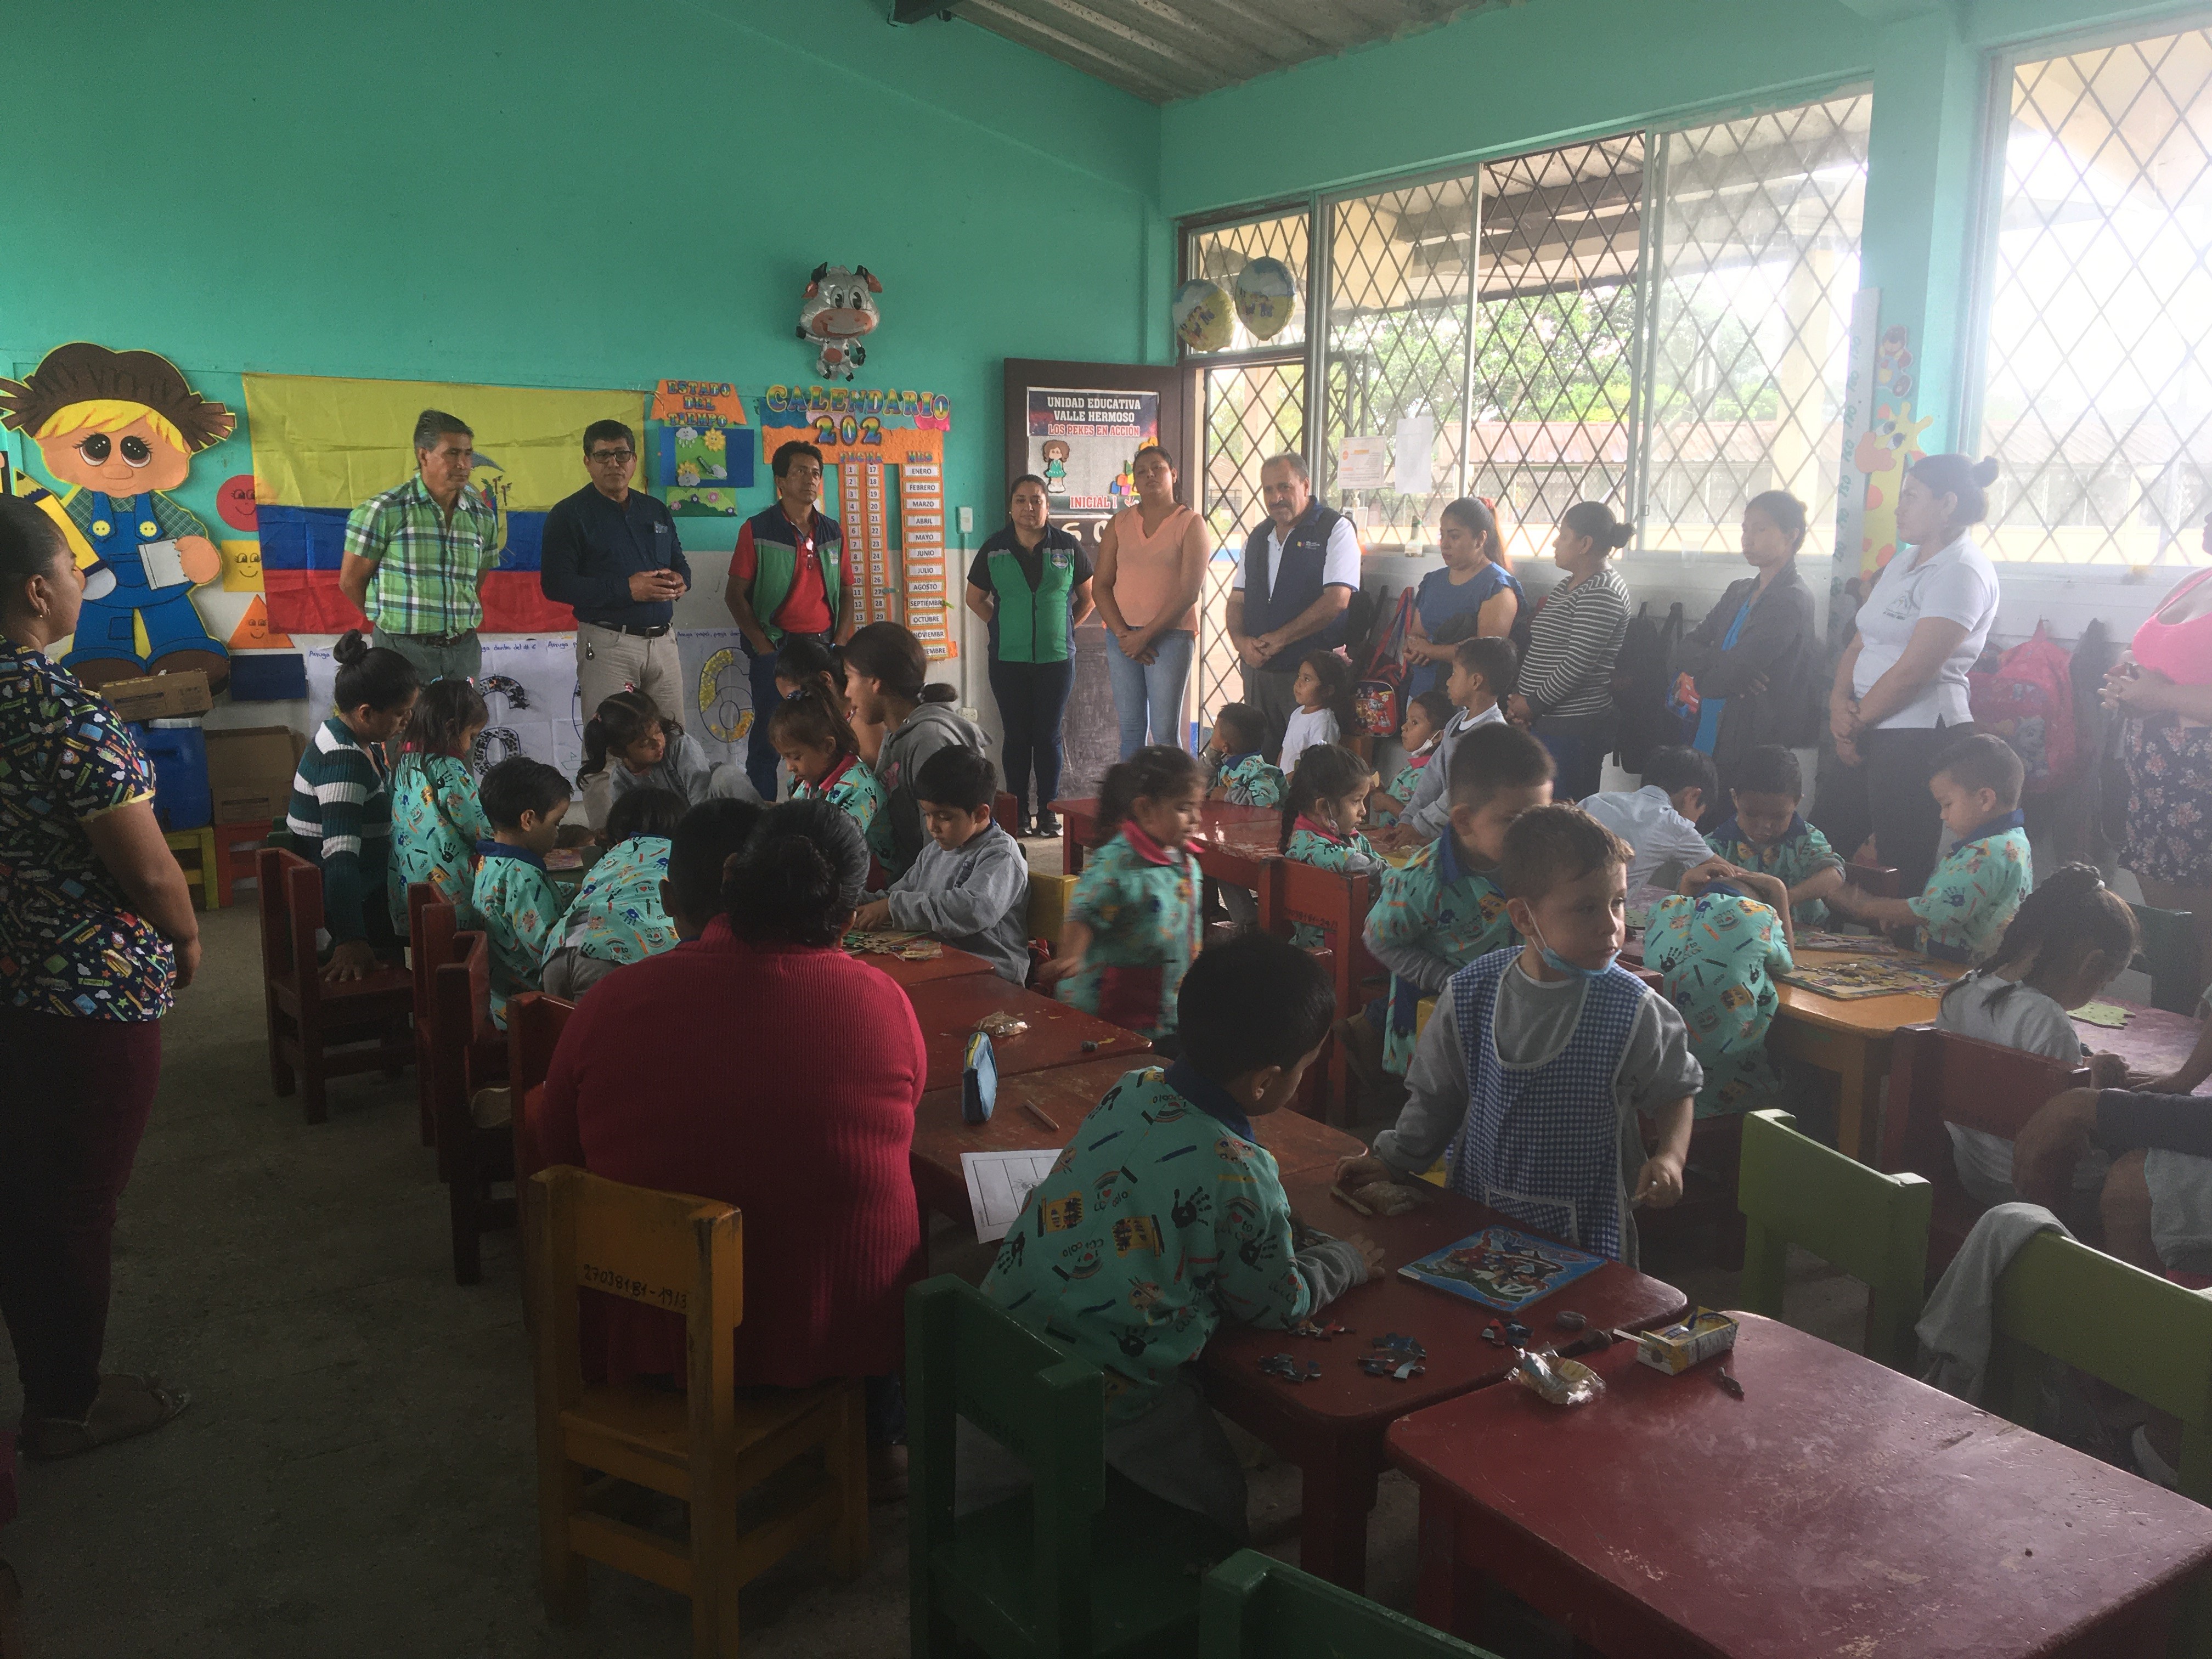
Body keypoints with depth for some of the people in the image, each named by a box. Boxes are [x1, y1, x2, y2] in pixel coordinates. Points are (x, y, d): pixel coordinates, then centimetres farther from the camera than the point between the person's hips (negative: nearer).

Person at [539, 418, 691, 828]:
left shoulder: (655, 511, 17)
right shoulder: (570, 514, -2)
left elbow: (680, 563, 23)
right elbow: (555, 583, -11)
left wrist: (680, 581, -4)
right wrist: (627, 589, -18)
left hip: (662, 640, 5)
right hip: (608, 643, -5)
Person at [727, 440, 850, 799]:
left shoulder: (833, 533, 12)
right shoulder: (757, 531, -1)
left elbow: (846, 592, 15)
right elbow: (735, 594, -3)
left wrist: (840, 644, 2)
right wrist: (764, 647, -10)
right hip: (776, 648, -4)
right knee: (768, 739, -1)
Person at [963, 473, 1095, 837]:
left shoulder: (1068, 547, 2)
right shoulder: (993, 549, 3)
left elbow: (1088, 596, 13)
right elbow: (975, 597, 14)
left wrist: (1062, 628, 6)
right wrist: (1002, 626, 5)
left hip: (1056, 658, 0)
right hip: (1008, 659, 0)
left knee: (1048, 736, 3)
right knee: (1016, 736, 4)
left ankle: (1048, 812, 12)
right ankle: (1018, 813, 12)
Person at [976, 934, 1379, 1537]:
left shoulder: (1132, 1088, -2)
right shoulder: (1241, 1175, -21)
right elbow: (1278, 1305, -4)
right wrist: (1346, 1260, 13)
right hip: (1105, 1392, -6)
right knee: (1219, 1507, 20)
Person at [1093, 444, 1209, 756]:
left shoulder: (1190, 524, 1)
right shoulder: (1118, 523, 12)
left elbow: (1190, 591, -7)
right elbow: (1101, 586, 8)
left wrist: (1145, 635, -12)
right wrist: (1122, 634, -7)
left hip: (1170, 636, -3)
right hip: (1122, 637, 4)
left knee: (1165, 732, -6)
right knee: (1131, 729, 5)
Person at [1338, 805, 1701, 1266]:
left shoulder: (1634, 1010, -11)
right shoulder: (1470, 994, -6)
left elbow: (1676, 1090, 2)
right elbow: (1436, 1096, 7)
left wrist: (1670, 1156, -15)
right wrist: (1392, 1160, 4)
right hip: (1475, 1210, 2)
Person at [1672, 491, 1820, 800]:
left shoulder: (1792, 601, -10)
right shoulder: (1739, 592, 15)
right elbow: (1684, 651, 7)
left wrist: (1703, 676, 1)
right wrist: (1722, 665, -12)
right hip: (1711, 739, 7)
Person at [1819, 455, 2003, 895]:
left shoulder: (1962, 573, -11)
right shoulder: (1902, 565, 18)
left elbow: (1913, 671, -17)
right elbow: (1859, 646, 15)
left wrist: (1854, 724, -7)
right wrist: (1839, 703, -4)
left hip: (1918, 737, -9)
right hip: (1871, 736, 9)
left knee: (1903, 876, -4)